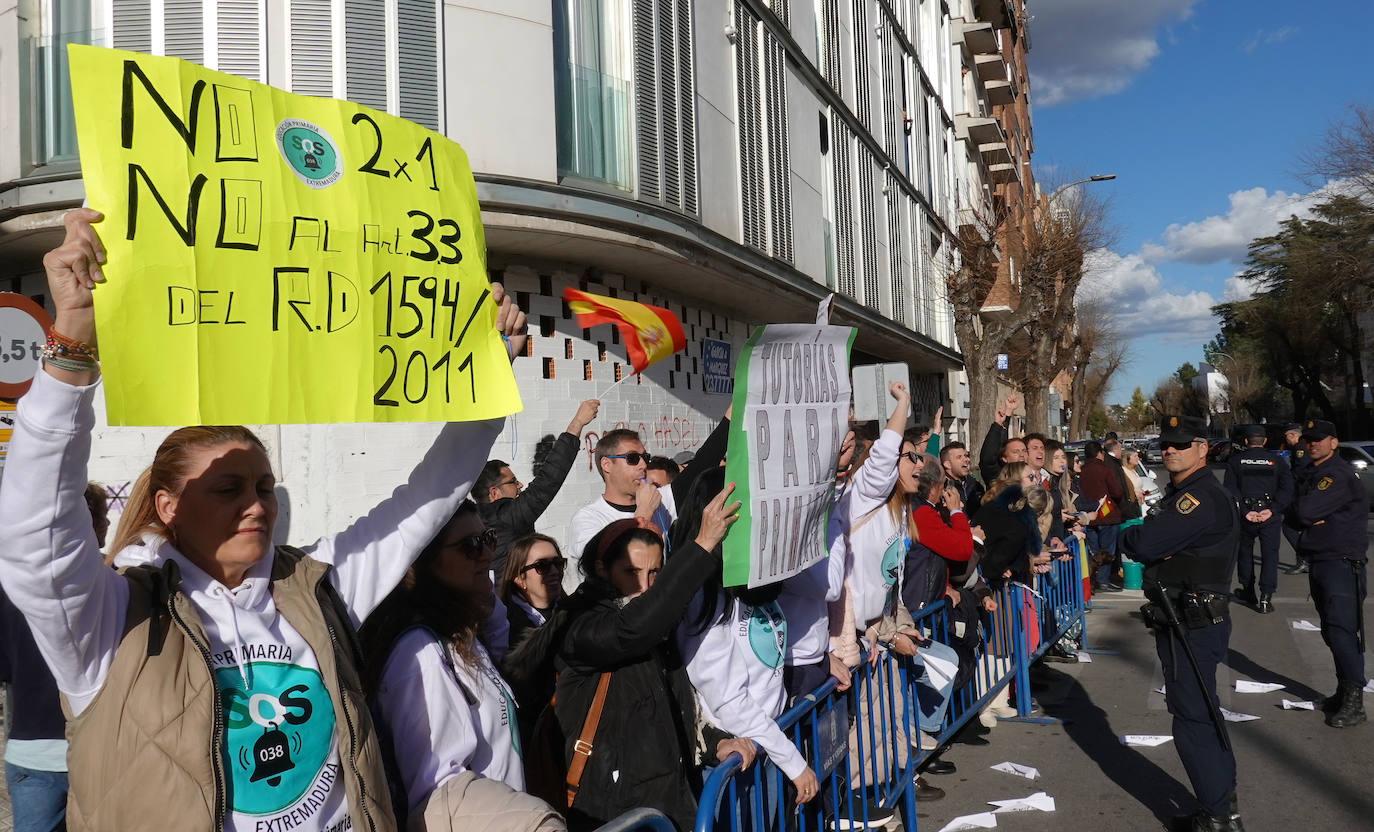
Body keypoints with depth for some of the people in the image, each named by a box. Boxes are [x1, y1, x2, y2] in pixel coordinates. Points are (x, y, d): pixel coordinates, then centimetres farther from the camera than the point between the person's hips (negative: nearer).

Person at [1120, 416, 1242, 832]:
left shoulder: (1204, 497, -19)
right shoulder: (1181, 493, 16)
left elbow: (1143, 543, -26)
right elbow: (1148, 544, 11)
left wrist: (1127, 536, -4)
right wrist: (1141, 539, -12)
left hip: (1193, 625, -11)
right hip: (1183, 621, 11)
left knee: (1193, 720, -4)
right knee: (1201, 714, 20)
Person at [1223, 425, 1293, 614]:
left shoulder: (1235, 461, 3)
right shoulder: (1277, 460, 5)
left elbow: (1231, 490, -7)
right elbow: (1287, 488, -5)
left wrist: (1245, 512, -11)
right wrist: (1272, 510, -10)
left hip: (1246, 516, 0)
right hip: (1270, 516, 0)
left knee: (1245, 552, 16)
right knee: (1270, 554, 4)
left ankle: (1248, 592, 26)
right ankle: (1266, 597, -5)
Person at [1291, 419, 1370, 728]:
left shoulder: (1339, 475, -15)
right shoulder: (1310, 472, 15)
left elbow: (1306, 511, -24)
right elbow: (1296, 514, 13)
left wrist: (1306, 511, -3)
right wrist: (1310, 516, -7)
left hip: (1342, 562, -9)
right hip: (1317, 561, 9)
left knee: (1342, 630, -13)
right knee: (1332, 630, 14)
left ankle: (1354, 702, -10)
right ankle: (1344, 691, 23)